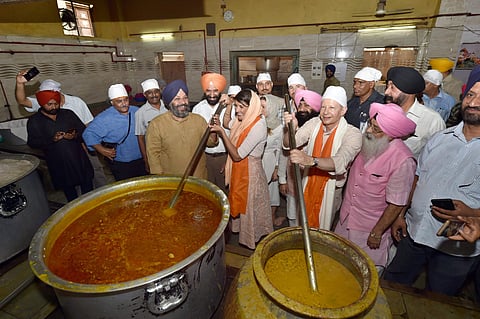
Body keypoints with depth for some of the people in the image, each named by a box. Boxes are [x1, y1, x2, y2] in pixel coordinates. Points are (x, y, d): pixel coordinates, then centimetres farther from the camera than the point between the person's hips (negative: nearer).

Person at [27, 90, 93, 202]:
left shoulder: (68, 114, 4)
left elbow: (83, 130, 4)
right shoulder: (34, 121, -1)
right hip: (58, 163, -1)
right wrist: (52, 139, -23)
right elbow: (32, 142, -7)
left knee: (87, 185, 11)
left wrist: (75, 136, -18)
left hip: (78, 158, 2)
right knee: (68, 188, 13)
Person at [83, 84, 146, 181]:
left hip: (141, 160, 4)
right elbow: (88, 134, -8)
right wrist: (101, 149, -18)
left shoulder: (136, 111, -1)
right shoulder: (104, 118, -15)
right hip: (120, 164, -4)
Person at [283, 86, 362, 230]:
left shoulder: (353, 133, -20)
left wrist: (310, 160, -54)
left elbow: (340, 162, -37)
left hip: (330, 191, -3)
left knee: (322, 230, 17)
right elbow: (288, 144, -11)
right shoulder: (314, 123, -7)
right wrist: (291, 128, -33)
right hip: (308, 185, 4)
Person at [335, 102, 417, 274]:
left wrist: (377, 233, -12)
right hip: (345, 221, 7)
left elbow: (396, 205, -20)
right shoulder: (368, 144, -6)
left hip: (371, 228, -6)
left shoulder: (403, 161, -25)